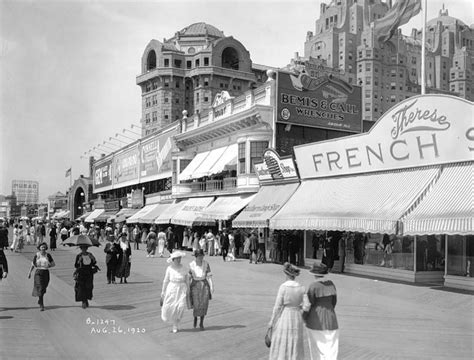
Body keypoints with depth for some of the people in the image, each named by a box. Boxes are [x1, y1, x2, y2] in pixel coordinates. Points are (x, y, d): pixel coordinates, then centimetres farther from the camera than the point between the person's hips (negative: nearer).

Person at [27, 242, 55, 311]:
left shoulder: (48, 255, 1)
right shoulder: (37, 255, -1)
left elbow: (53, 264, 5)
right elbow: (32, 265, 10)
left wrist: (48, 266, -12)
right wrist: (29, 273, 12)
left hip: (46, 273, 2)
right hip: (38, 272, -2)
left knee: (43, 288, 12)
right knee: (40, 288, -12)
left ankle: (40, 301, 40)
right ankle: (41, 305, -9)